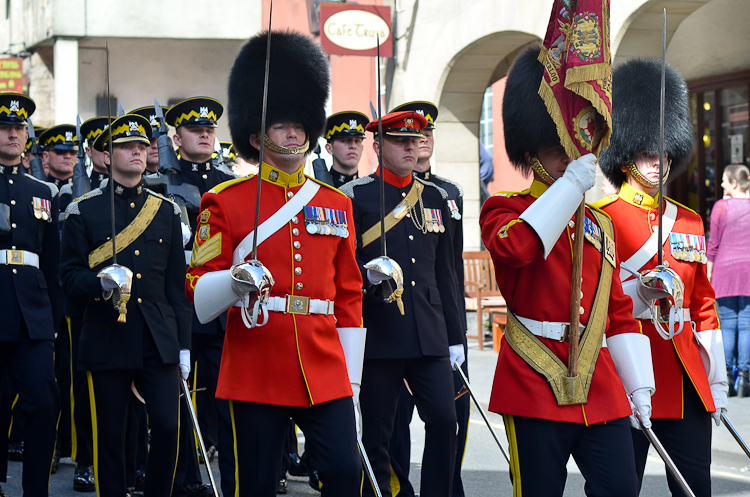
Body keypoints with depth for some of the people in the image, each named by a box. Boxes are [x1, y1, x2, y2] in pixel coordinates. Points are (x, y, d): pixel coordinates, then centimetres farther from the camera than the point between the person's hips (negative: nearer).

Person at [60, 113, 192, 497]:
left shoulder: (166, 210, 12)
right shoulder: (84, 210, 3)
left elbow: (177, 283, 13)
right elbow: (70, 277, 1)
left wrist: (183, 345, 8)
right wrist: (101, 282, -21)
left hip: (159, 340, 2)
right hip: (107, 341, -2)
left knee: (168, 428, -7)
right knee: (110, 437, 1)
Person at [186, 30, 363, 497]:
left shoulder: (337, 204, 13)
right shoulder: (225, 202, 1)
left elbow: (350, 298, 15)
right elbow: (198, 292, -1)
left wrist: (351, 380, 11)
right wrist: (235, 283, -25)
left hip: (324, 370, 3)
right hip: (256, 370, -3)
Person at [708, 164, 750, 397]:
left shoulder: (721, 207, -4)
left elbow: (714, 244, -2)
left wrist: (709, 272, 6)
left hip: (725, 270, -2)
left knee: (727, 325, 1)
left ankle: (727, 379, -2)